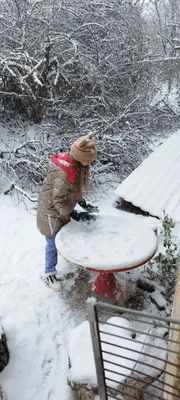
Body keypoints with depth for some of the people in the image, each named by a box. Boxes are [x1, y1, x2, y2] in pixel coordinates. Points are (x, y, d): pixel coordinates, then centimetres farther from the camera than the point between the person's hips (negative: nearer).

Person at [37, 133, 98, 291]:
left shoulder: (75, 164, -5)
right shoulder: (63, 172, -34)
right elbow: (58, 199, -29)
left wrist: (83, 203, 3)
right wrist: (75, 215, -27)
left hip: (62, 208, 8)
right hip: (51, 210, -8)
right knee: (53, 243, 7)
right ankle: (49, 273, 27)